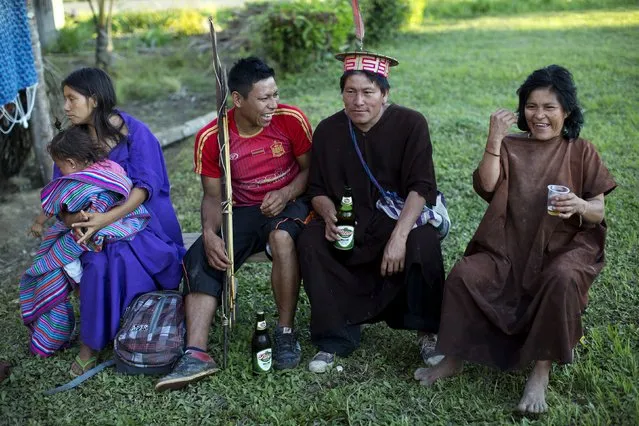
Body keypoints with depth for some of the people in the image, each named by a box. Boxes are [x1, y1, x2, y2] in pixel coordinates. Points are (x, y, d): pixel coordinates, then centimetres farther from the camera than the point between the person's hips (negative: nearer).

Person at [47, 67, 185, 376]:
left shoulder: (135, 132, -7)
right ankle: (91, 342, -15)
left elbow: (145, 185, -18)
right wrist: (71, 218, -24)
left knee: (122, 259, -32)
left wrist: (108, 218, -33)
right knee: (98, 263, -28)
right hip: (96, 224, 3)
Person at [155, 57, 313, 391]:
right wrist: (209, 233, -19)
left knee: (282, 236, -37)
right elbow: (213, 197, 0)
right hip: (243, 212, 3)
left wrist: (286, 193, -21)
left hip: (289, 203, -2)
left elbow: (310, 170, -1)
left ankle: (286, 333, -22)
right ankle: (197, 354, -26)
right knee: (200, 258, -20)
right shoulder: (211, 138, -7)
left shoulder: (291, 120, -12)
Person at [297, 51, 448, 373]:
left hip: (403, 218, -2)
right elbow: (317, 190, 7)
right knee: (310, 242, -25)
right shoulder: (328, 131, 1)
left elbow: (421, 187, -15)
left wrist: (399, 236, -29)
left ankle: (427, 334, -11)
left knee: (425, 243, -34)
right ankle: (334, 340, -13)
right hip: (348, 226, 3)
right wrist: (329, 215, -17)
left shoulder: (410, 124, -8)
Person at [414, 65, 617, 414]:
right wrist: (494, 139, -16)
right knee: (463, 274, -23)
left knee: (561, 280, -35)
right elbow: (485, 186, -8)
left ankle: (541, 372, -21)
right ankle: (453, 359, -5)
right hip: (509, 247, 2)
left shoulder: (581, 152, 6)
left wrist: (580, 206, -21)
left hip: (563, 248, -1)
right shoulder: (510, 147, 9)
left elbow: (599, 211, 2)